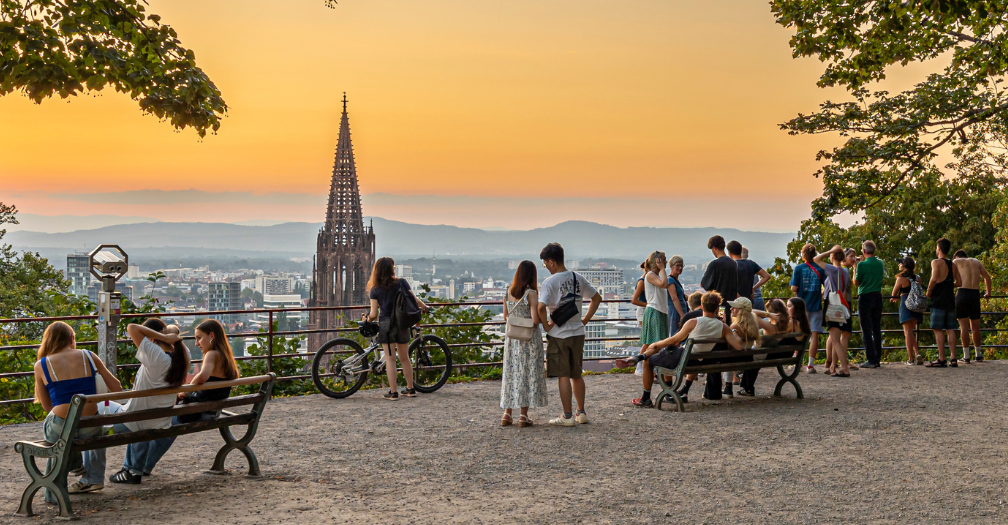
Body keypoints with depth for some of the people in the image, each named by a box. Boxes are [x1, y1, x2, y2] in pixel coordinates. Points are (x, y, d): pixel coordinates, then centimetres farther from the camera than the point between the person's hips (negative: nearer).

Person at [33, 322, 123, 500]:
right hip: (90, 430, 1)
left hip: (61, 430, -1)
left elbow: (47, 406, 8)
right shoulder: (89, 357, 3)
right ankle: (93, 479, 42)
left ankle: (53, 492, 41)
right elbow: (117, 389, 7)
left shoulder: (41, 365, 1)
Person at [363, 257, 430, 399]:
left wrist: (366, 318, 15)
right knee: (404, 358, 15)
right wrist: (425, 307, 19)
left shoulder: (375, 289, -3)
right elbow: (414, 299, 0)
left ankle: (393, 392, -1)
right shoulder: (401, 283, 0)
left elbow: (373, 314, -6)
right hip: (402, 324, 2)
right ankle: (410, 389, 21)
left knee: (390, 359, 1)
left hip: (385, 324, -2)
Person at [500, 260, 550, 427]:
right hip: (530, 338, -5)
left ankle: (507, 413, 14)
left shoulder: (508, 292, 2)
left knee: (511, 372, 12)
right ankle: (524, 415, 5)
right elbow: (535, 320, -17)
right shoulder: (531, 294, -13)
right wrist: (546, 324, 1)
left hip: (512, 337, 5)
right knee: (528, 374, 4)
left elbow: (505, 317, 8)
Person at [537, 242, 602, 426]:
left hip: (558, 335, -6)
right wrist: (585, 319, 16)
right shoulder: (578, 279, 5)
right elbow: (597, 298, 15)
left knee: (563, 376, 1)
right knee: (577, 375, 16)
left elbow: (541, 307, -25)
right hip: (578, 333, 6)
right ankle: (581, 413, 23)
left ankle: (567, 416, 4)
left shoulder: (550, 282, -14)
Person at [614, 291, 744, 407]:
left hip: (680, 360, -5)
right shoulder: (723, 328, -7)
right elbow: (739, 346, -13)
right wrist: (734, 334, 8)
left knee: (648, 361, 17)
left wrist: (657, 344, 9)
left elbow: (674, 340, -8)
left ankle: (646, 399, 20)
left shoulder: (693, 322, -16)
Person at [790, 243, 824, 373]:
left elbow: (793, 288, -9)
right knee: (814, 335, 0)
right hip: (816, 306, 0)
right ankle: (810, 365, -4)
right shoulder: (820, 269, 0)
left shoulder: (798, 268, -3)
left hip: (801, 305, 0)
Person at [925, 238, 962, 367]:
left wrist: (929, 291, -8)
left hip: (938, 300, -7)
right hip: (950, 300, 7)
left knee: (938, 330, -5)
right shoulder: (953, 265, 12)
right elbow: (959, 283, 15)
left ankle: (941, 360, -9)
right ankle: (953, 359, 5)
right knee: (950, 329, 8)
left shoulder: (936, 262, -9)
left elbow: (934, 279, -23)